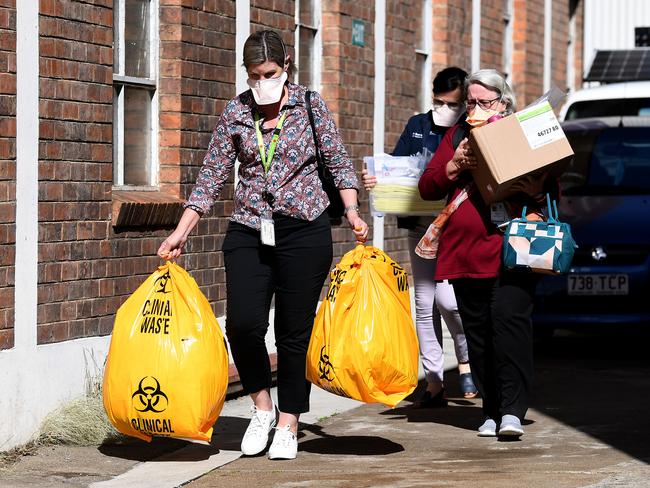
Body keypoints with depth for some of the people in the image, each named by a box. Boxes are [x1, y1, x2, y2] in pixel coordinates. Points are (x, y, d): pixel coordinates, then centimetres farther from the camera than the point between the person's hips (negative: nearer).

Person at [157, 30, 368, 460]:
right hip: (249, 231, 1)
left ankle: (288, 426, 14)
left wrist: (353, 211, -8)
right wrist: (180, 234, 1)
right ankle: (262, 407, 11)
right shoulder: (235, 114, 4)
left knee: (295, 331, 2)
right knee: (243, 323, -13)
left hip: (304, 230, -1)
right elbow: (212, 178, 6)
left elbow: (339, 163, 6)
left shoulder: (310, 105, 1)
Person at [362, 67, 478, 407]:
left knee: (446, 297, -17)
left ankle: (466, 360, 8)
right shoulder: (417, 126, 12)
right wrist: (374, 179, -8)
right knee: (425, 304, 5)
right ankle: (434, 382, 11)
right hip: (419, 227, 4)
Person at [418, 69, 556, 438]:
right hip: (465, 251, 4)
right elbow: (427, 188, 14)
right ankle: (492, 411, 12)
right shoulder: (457, 135, 17)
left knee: (510, 319, -16)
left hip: (511, 248, -4)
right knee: (478, 331, 4)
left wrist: (538, 192, -15)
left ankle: (512, 410, -17)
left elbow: (554, 188, 8)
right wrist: (454, 166, -4)